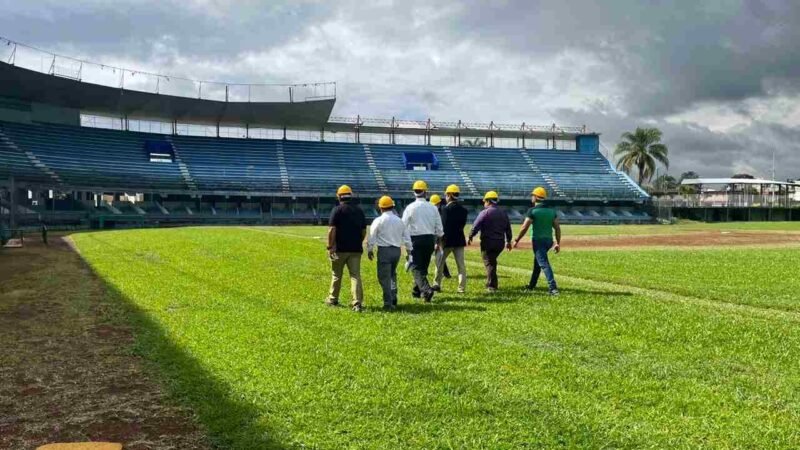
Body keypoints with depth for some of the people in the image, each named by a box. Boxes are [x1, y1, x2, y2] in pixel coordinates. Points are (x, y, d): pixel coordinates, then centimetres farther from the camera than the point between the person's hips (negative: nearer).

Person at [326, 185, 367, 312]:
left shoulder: (337, 210, -6)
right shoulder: (359, 211, 9)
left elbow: (332, 230, -12)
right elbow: (364, 231, 11)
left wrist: (330, 246, -8)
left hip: (340, 249, -3)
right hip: (356, 249, 3)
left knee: (336, 275, 13)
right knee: (355, 275, 0)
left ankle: (333, 299, 27)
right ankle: (357, 303, -9)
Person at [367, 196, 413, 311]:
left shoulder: (379, 220, -7)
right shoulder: (399, 220, 8)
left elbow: (371, 237, -5)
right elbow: (407, 237, 12)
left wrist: (370, 250, 9)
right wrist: (409, 250, 21)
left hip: (384, 250, -5)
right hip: (397, 250, 5)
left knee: (384, 277, -2)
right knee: (392, 275, 21)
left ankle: (388, 303, -6)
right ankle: (393, 299, 19)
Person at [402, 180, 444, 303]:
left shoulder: (411, 207, -7)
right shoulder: (433, 208, 3)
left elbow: (403, 225, -9)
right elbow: (439, 228, 7)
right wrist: (437, 242, 17)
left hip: (416, 239, -4)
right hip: (430, 239, 4)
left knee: (416, 267, -4)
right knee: (423, 266, 16)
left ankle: (426, 290, -23)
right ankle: (417, 291, 28)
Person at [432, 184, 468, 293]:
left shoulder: (446, 209, -13)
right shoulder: (463, 210, 4)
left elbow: (443, 226, -16)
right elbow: (463, 224, 8)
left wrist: (439, 241, -12)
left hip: (447, 240, -4)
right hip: (459, 240, 4)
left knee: (440, 262, 12)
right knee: (461, 264, 4)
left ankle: (437, 284, 16)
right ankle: (462, 288, 2)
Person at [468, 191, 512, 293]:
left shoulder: (485, 213, -9)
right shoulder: (504, 213, 10)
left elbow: (476, 226, -12)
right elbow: (508, 228, 15)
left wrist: (470, 237, 2)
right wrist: (508, 241, 25)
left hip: (488, 241, -6)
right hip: (500, 242, 6)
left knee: (489, 263, -1)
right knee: (492, 261, 21)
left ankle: (492, 286, -6)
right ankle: (491, 284, 26)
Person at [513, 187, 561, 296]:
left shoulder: (532, 211, -10)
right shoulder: (552, 211, 8)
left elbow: (524, 228, -12)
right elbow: (557, 228, 6)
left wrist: (516, 240, -3)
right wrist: (558, 243, 11)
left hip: (538, 240, -7)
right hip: (549, 240, 7)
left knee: (544, 264, -10)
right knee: (537, 262, 23)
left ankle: (553, 288, -22)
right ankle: (531, 285, 34)